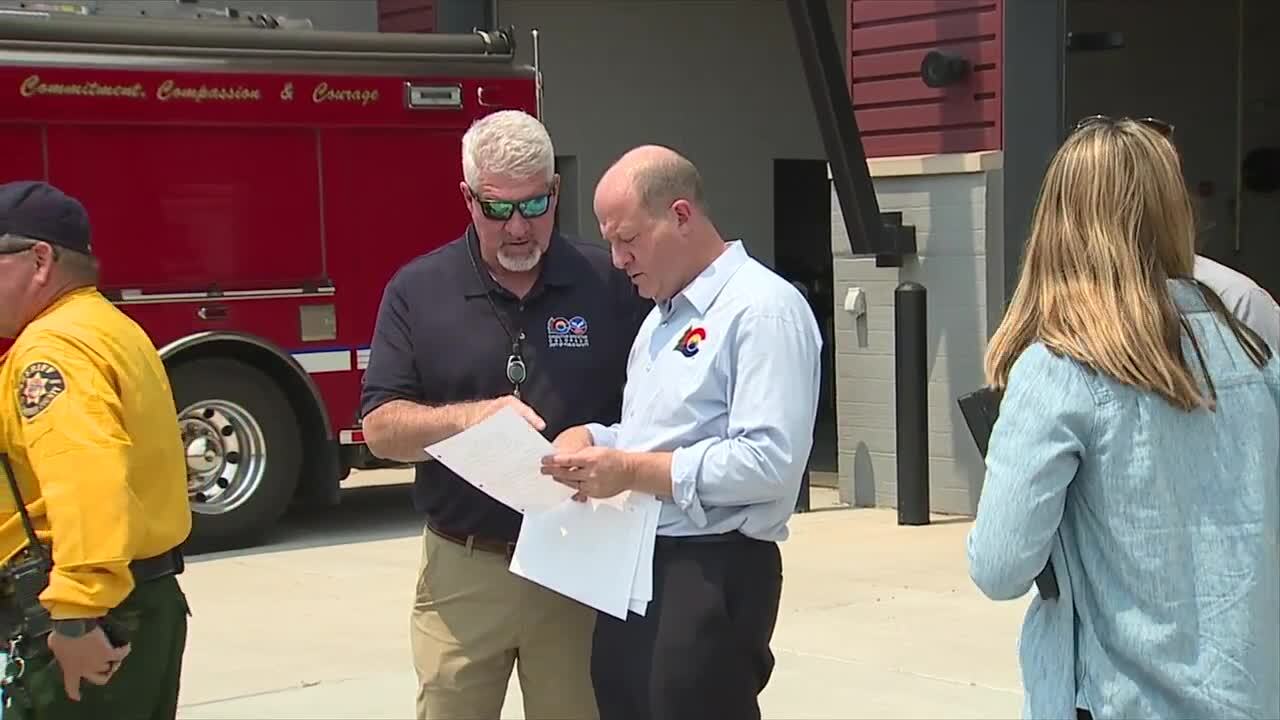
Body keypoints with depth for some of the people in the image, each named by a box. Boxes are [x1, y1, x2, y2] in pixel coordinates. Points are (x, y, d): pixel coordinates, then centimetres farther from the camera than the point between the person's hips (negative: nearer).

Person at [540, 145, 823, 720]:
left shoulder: (763, 309, -13)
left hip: (713, 576, -9)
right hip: (635, 566, 9)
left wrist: (633, 471, -20)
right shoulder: (661, 316, 18)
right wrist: (591, 437, 5)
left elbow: (769, 462, -23)